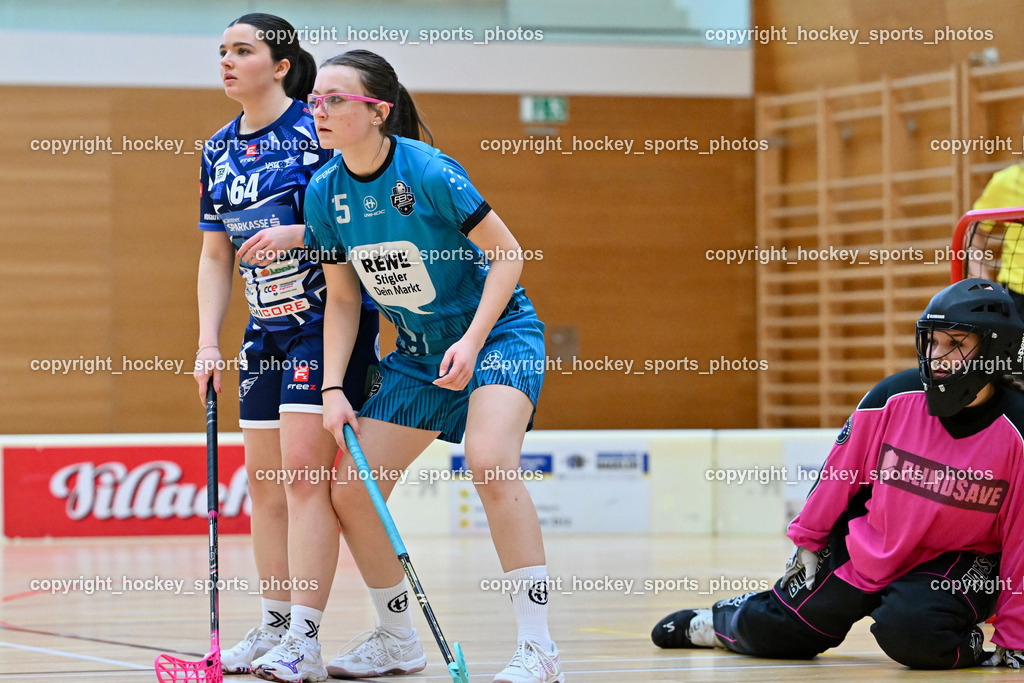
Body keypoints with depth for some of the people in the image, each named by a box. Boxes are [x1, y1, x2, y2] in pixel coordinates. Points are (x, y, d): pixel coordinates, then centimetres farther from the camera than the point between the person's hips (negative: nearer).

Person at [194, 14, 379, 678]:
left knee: (304, 471, -13)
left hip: (329, 320, -7)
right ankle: (274, 622, 19)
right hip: (266, 332, 7)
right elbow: (216, 255, 13)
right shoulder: (218, 151, 10)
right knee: (264, 479, 9)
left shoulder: (318, 129, -11)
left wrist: (297, 234, -25)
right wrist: (209, 342, 5)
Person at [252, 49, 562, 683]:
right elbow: (343, 299, 5)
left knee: (490, 462, -31)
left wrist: (472, 340, -24)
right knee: (350, 490, 1)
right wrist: (334, 389, -4)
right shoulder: (325, 192, -4)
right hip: (418, 352, 7)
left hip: (498, 332, -7)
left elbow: (508, 254, -16)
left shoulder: (427, 171, -22)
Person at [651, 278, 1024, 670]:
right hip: (864, 549, 3)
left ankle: (966, 646, -2)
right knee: (768, 633, 9)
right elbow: (840, 470, 2)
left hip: (954, 563, -3)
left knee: (910, 632, -36)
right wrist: (808, 539, 9)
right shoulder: (894, 398, -14)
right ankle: (717, 622, 44)